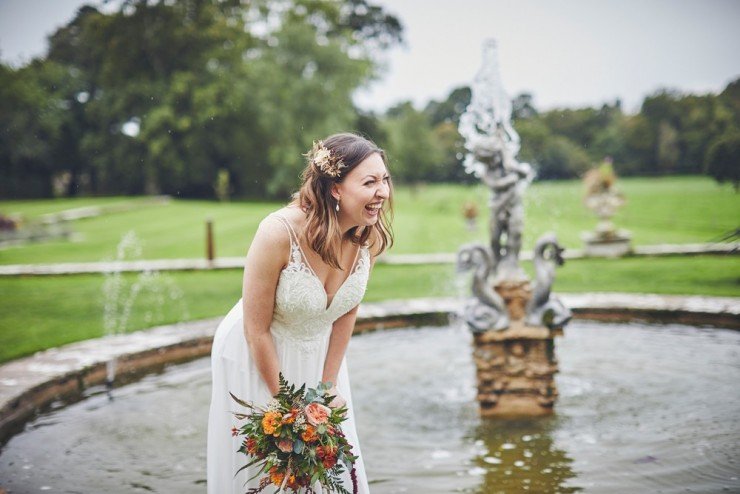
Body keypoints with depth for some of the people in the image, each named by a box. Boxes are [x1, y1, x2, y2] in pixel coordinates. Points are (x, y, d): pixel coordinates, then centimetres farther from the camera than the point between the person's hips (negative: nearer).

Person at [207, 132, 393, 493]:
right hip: (255, 357, -4)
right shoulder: (279, 233, -32)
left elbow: (346, 314, -2)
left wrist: (329, 386, 0)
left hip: (318, 355, 5)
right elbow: (257, 332, -22)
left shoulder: (370, 237, -16)